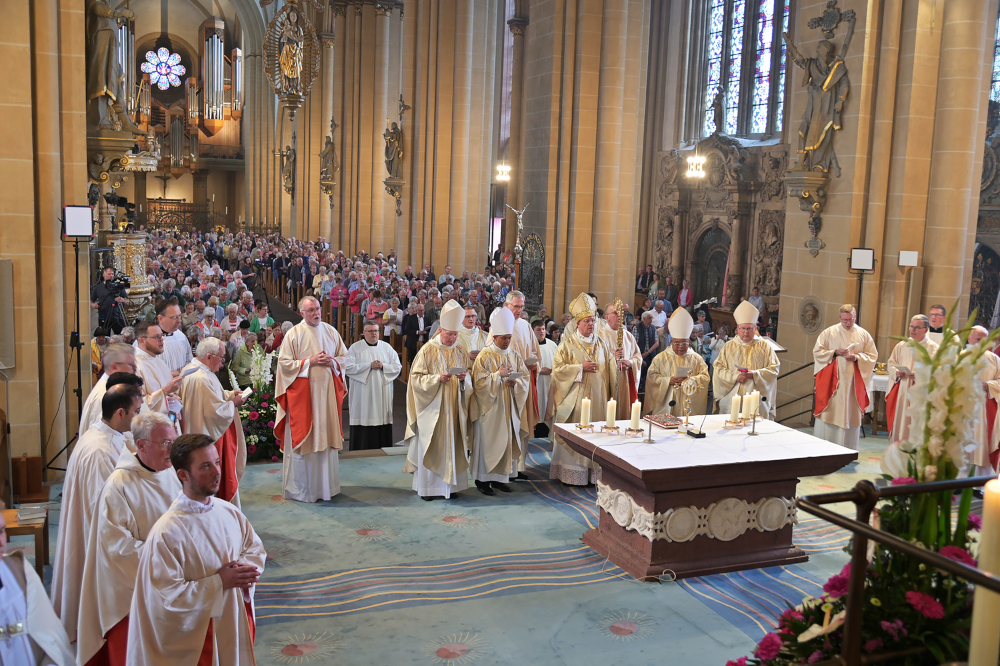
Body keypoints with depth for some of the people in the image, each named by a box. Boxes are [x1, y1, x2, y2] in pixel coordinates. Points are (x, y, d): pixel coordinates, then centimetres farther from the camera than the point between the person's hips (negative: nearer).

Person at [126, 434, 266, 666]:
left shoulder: (229, 512, -4)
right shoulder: (166, 533, -22)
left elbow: (256, 549, 8)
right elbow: (166, 596, -21)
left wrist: (246, 569, -13)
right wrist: (219, 582, -22)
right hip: (197, 635, -6)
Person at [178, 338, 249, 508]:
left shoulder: (191, 369, 6)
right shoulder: (201, 379, -28)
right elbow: (216, 411, -27)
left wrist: (229, 394, 6)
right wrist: (233, 403, -11)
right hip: (209, 437, -11)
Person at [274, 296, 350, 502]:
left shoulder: (330, 331, 9)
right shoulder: (294, 334, -3)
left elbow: (344, 357, 14)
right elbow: (284, 363, -7)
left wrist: (332, 362, -6)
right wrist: (309, 362, -14)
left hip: (327, 391, 4)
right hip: (302, 391, -4)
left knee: (326, 436, 8)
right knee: (302, 438, -1)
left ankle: (325, 484, 19)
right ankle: (299, 488, 9)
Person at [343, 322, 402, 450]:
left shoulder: (386, 347, 10)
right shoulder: (355, 348, 2)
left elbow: (397, 367, 7)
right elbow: (348, 368, -8)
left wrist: (383, 366, -11)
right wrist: (369, 366, -13)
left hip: (382, 394, 2)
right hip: (362, 394, -2)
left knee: (382, 418, 0)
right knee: (363, 419, -4)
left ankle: (382, 447, 7)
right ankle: (361, 449, 3)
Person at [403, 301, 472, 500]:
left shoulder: (460, 352, 9)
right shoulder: (427, 351, -5)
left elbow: (469, 381, 14)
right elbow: (417, 379, -7)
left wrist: (464, 378, -9)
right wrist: (438, 378, -21)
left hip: (454, 408, 4)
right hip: (432, 408, -4)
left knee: (452, 445, 6)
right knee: (430, 447, -1)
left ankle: (450, 484, 16)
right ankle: (427, 487, 8)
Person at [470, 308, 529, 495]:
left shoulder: (513, 356, 9)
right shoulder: (484, 356, -7)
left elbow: (525, 376, 9)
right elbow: (479, 382, -13)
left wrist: (515, 381, -11)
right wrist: (498, 375, -20)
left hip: (508, 407, 6)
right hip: (489, 407, -5)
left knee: (507, 440, 7)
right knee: (487, 441, -2)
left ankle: (499, 477, 17)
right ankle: (483, 479, 7)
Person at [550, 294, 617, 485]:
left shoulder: (601, 343, 12)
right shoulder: (568, 344, 0)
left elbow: (610, 369, 15)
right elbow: (558, 368, -7)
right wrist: (581, 367, -12)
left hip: (597, 397, 4)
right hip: (575, 398, -4)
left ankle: (594, 473, 9)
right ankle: (571, 474, 5)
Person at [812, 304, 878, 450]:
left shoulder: (863, 335, 6)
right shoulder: (829, 333, 3)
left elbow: (873, 355, 6)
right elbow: (817, 352, 1)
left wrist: (857, 357, -12)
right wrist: (835, 352, -13)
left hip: (853, 382, 1)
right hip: (831, 380, -1)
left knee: (851, 415, 3)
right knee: (828, 412, -1)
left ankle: (848, 450, 11)